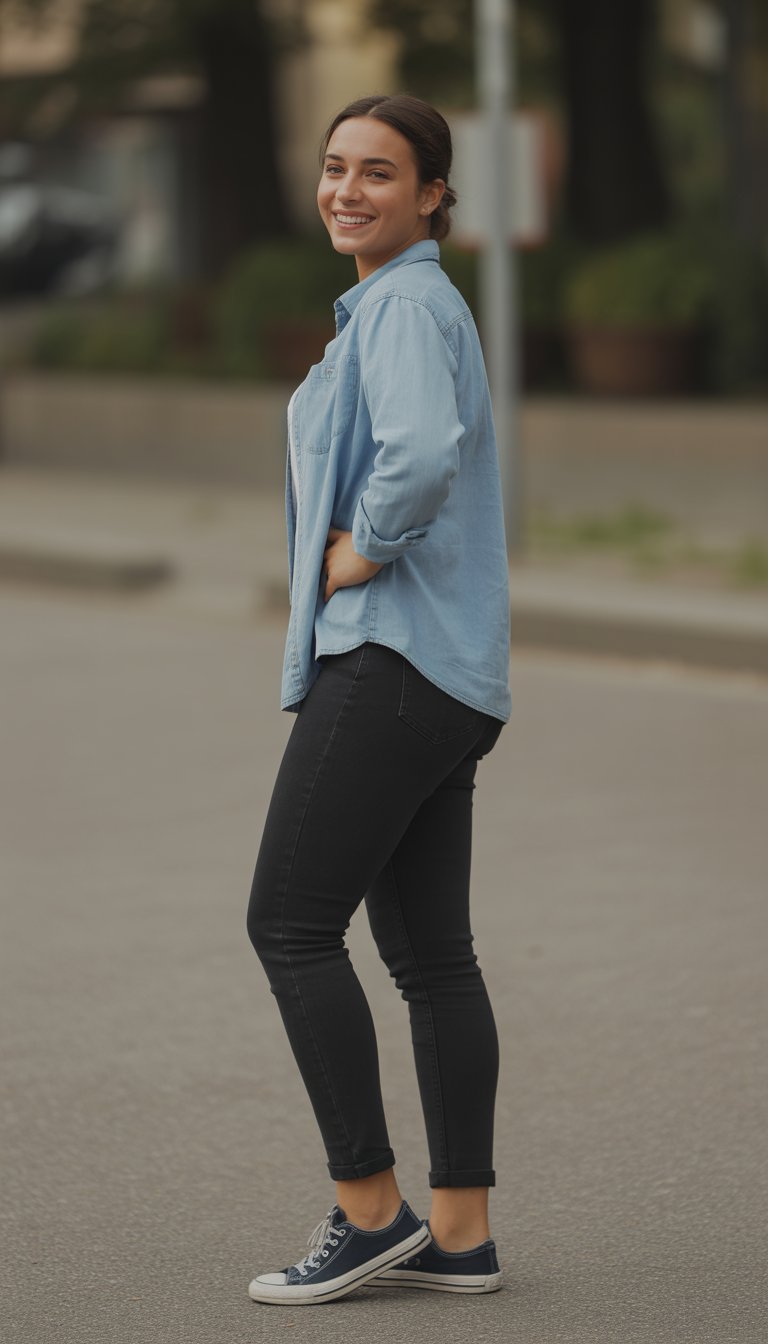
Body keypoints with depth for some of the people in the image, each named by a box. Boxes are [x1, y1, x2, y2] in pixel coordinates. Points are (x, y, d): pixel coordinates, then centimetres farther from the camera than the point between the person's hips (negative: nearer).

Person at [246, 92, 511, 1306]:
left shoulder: (408, 306, -11)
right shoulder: (397, 307, 20)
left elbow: (425, 452, -30)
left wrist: (360, 553, -15)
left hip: (393, 658, -10)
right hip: (445, 675, 10)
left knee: (291, 925, -6)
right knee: (429, 947, 8)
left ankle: (370, 1208, -2)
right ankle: (461, 1232, 9)